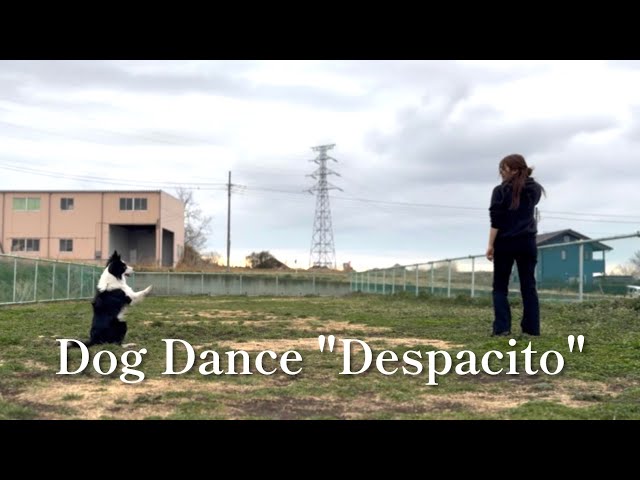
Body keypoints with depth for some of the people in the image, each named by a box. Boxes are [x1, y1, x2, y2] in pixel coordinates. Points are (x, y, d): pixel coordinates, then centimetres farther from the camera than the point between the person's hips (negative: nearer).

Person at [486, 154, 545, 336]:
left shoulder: (501, 190, -7)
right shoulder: (534, 189, 6)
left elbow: (496, 221, -12)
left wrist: (490, 245, -10)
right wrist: (524, 176, 19)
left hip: (505, 243, -3)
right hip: (527, 242, 3)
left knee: (500, 287, 4)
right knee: (528, 286, 7)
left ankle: (502, 327, -6)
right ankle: (532, 328, 4)